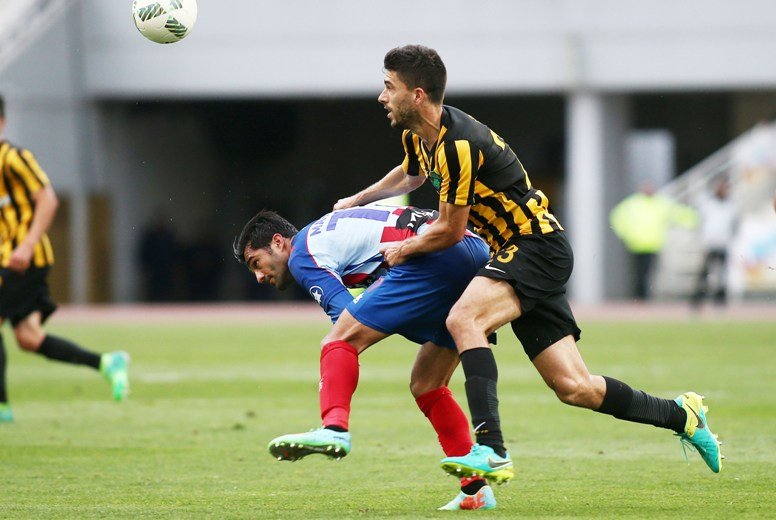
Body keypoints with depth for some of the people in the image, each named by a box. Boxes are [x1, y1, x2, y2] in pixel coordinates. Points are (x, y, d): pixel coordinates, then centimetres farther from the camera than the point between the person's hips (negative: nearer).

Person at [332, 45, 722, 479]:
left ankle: (491, 449, -39)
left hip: (538, 246, -9)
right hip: (517, 251, 9)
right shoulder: (418, 135, 6)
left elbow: (450, 231, -14)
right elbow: (410, 175, 32)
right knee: (573, 387, 5)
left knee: (464, 319, -31)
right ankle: (681, 415, 21)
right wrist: (355, 201, 40)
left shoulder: (459, 144, -23)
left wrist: (403, 250, 3)